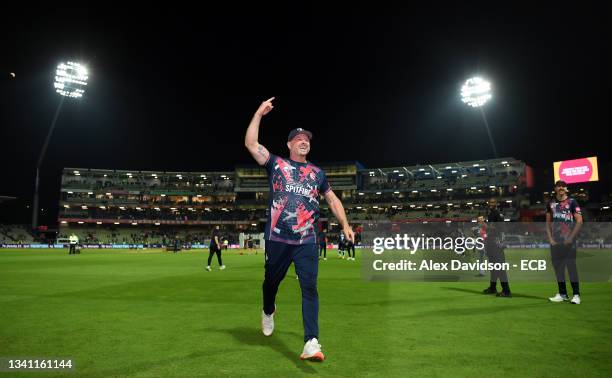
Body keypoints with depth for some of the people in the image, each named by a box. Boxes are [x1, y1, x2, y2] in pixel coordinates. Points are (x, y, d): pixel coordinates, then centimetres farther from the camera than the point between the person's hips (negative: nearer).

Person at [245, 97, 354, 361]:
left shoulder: (317, 172, 16)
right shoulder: (276, 164, 8)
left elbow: (333, 200, 20)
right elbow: (251, 144, -2)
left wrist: (345, 225, 9)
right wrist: (259, 114, -4)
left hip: (306, 241, 1)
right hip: (277, 239, -1)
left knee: (310, 288, -8)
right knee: (271, 281, 15)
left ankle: (311, 343, -8)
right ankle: (268, 311, 47)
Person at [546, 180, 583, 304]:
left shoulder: (572, 202, -1)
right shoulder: (551, 203, 11)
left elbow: (579, 221, -5)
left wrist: (571, 238, -10)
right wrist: (550, 238, 4)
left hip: (569, 241, -4)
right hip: (555, 241, 4)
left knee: (571, 265, -6)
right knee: (557, 266, 7)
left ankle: (576, 294, 0)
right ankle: (562, 294, 16)